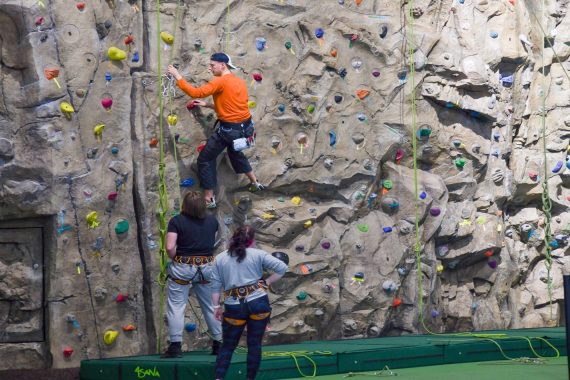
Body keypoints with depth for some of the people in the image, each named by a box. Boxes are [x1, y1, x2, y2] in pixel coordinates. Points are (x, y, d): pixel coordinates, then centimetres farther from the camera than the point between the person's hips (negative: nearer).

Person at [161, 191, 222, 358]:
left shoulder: (177, 221, -10)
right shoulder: (212, 220, 3)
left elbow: (170, 247, -17)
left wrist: (175, 259, 1)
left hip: (182, 269, -4)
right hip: (207, 268, 4)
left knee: (176, 306, 3)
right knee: (211, 307, 15)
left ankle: (175, 346, -2)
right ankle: (219, 344, 22)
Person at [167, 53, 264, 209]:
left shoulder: (220, 82, -15)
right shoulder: (240, 82, 10)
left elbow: (196, 92, -23)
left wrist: (177, 76, -16)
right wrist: (208, 105, 16)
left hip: (229, 129, -8)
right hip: (245, 126, 8)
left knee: (205, 159, 5)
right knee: (235, 152, 38)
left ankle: (209, 199, 7)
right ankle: (255, 183, 45)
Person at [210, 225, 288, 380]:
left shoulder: (220, 258, 8)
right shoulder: (258, 254, 2)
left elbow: (216, 286, 5)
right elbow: (282, 267, -4)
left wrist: (216, 306, 10)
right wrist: (267, 282, 3)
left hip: (234, 307, 1)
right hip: (258, 303, -1)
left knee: (228, 346, 11)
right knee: (254, 344, 7)